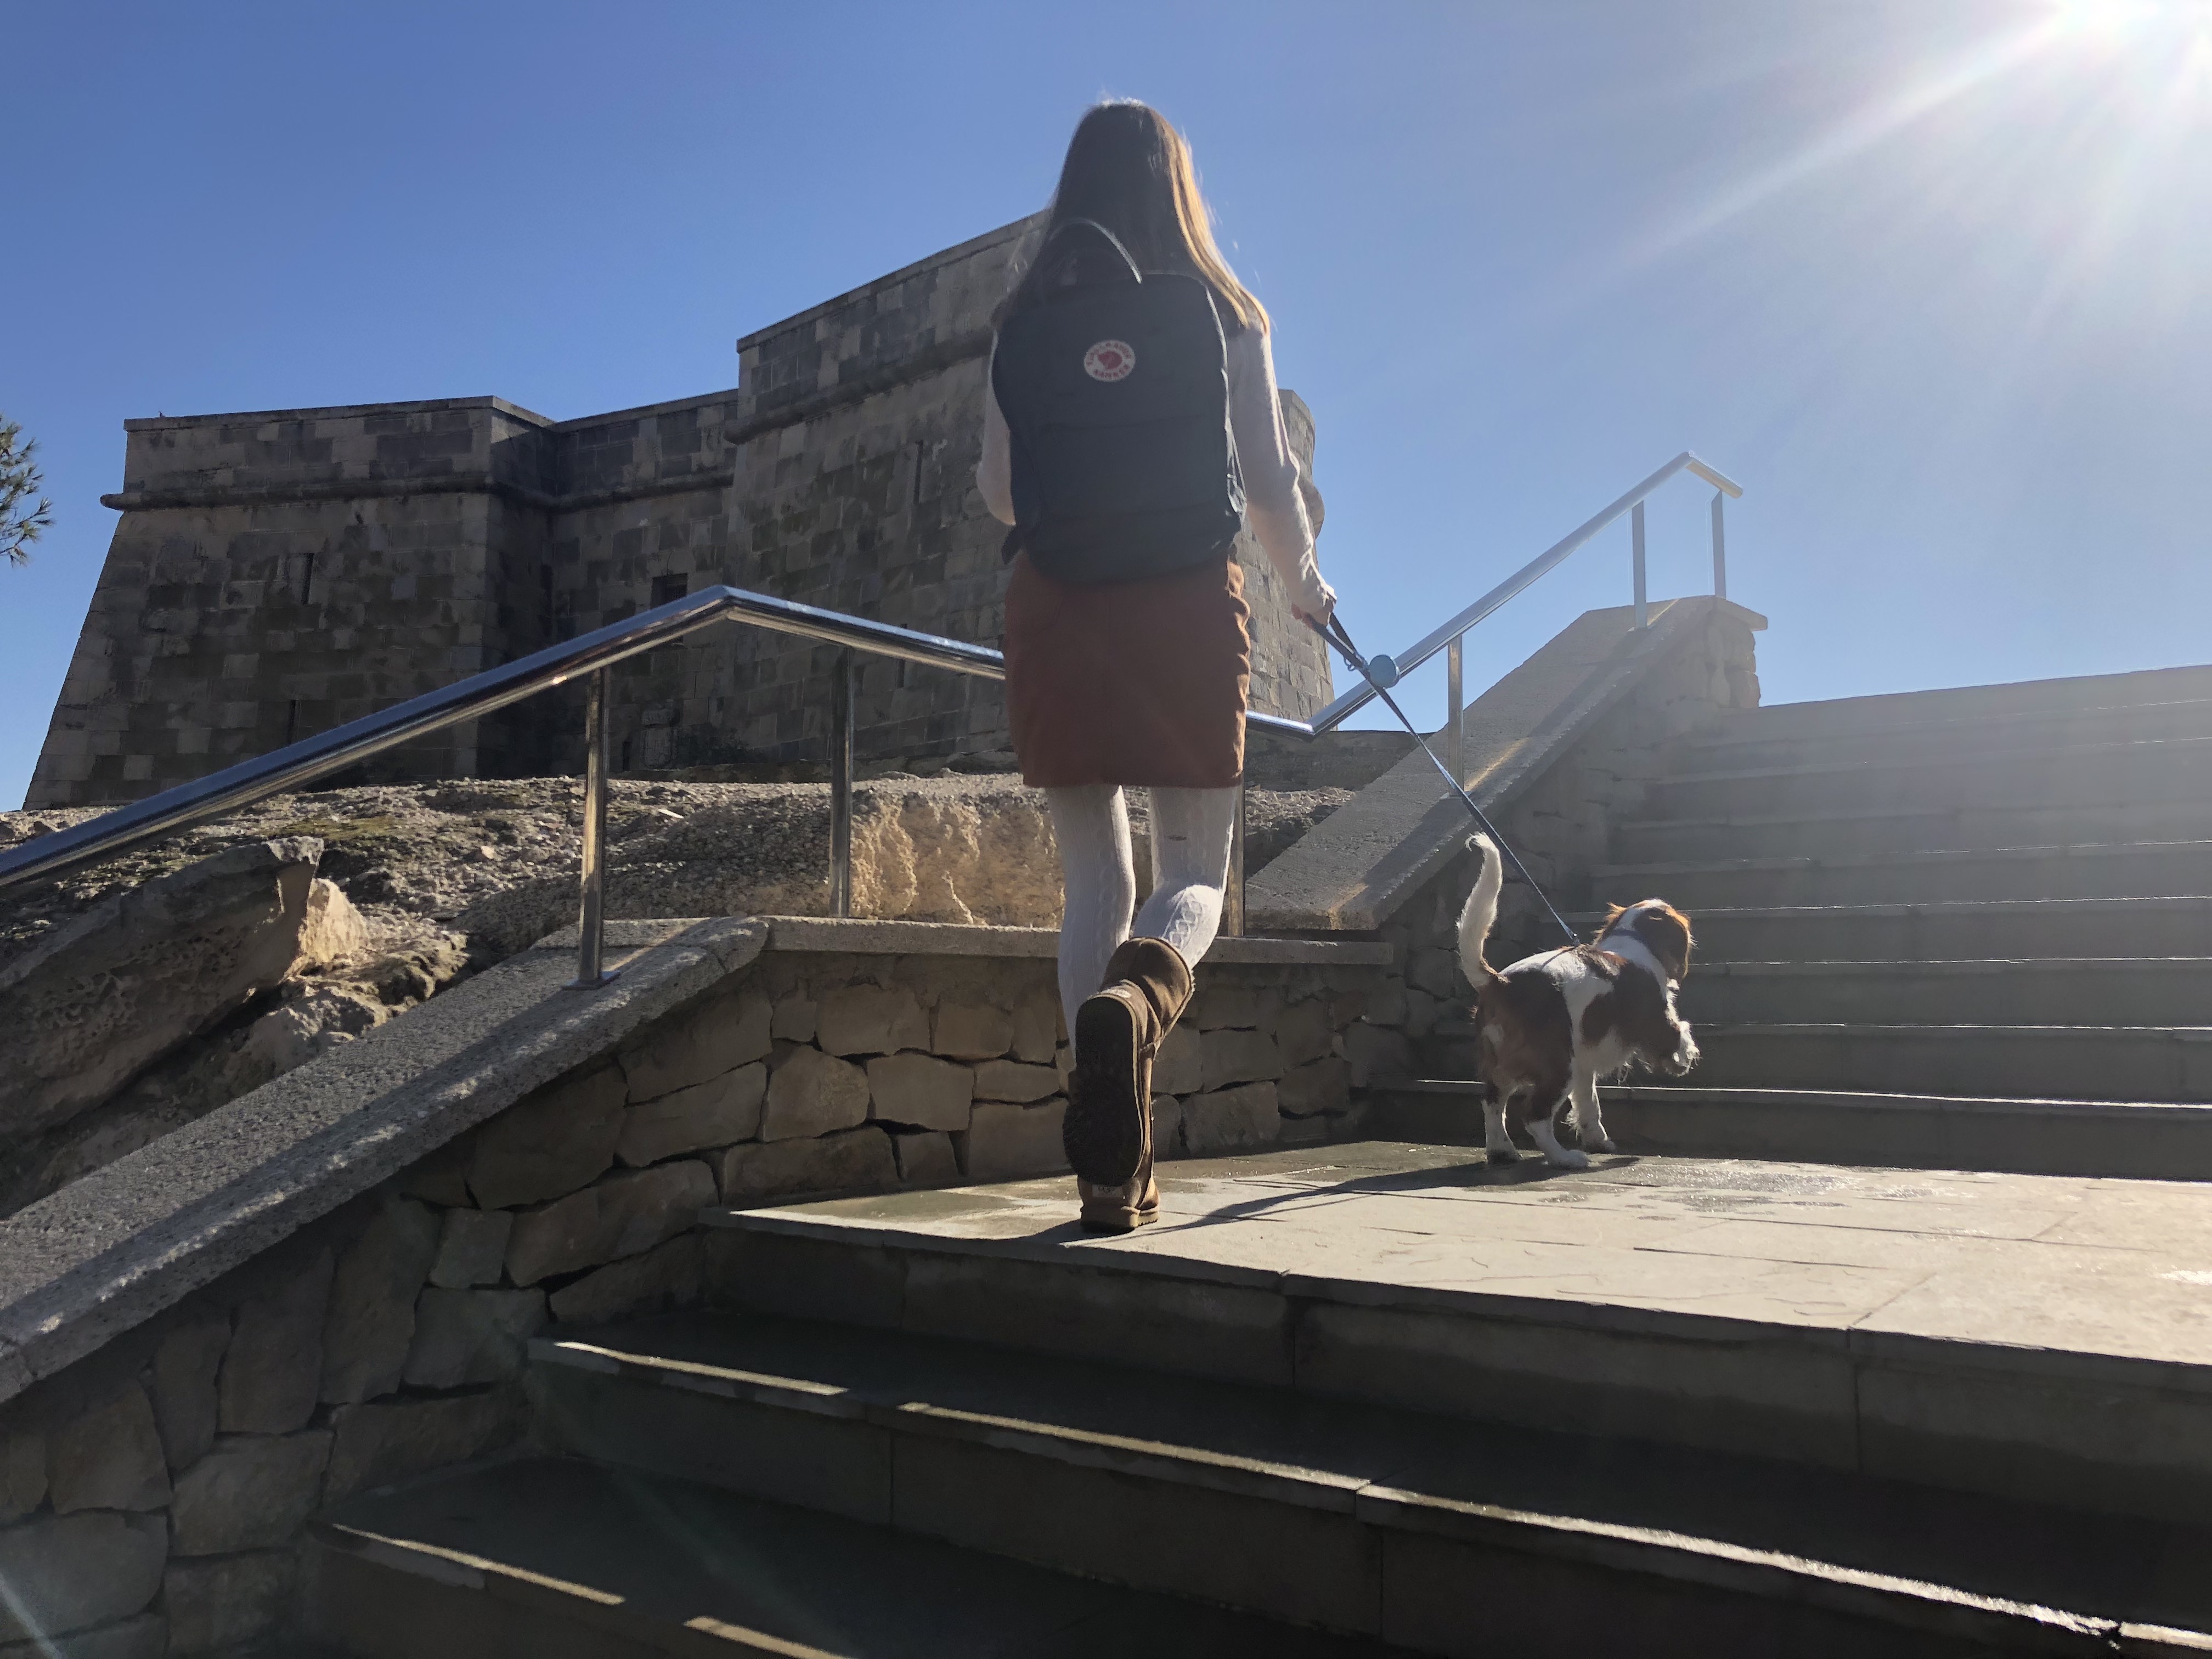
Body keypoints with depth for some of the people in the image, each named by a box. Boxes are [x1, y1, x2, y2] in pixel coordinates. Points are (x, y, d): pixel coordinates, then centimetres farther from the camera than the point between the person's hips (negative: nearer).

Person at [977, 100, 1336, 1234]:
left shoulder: (1024, 321, 6)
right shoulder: (1225, 313, 3)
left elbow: (1000, 491, 6)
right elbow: (1273, 484, 3)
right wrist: (1305, 584, 21)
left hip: (1055, 611, 2)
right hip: (1187, 606, -1)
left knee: (1094, 874, 9)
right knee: (1196, 874, 7)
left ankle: (1113, 1171, 8)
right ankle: (1135, 992, -31)